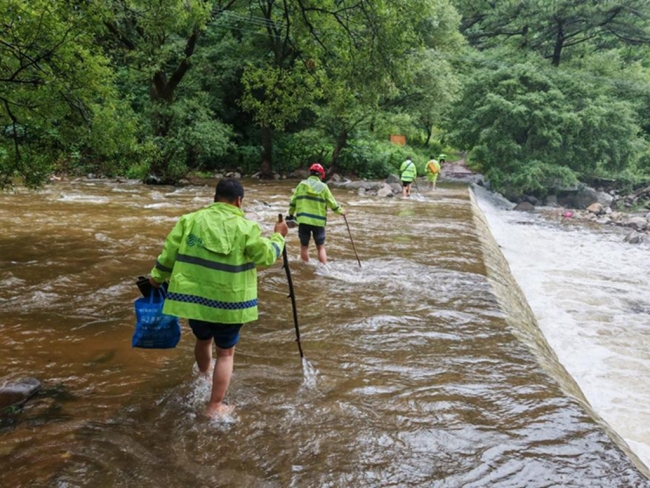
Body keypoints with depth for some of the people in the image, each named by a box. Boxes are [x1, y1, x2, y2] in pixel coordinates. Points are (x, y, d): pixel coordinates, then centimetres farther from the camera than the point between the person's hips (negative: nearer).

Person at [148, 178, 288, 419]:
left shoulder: (191, 219, 0)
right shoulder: (246, 227, -11)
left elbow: (169, 251, 4)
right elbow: (267, 257, -4)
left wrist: (158, 276, 18)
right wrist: (278, 236, 12)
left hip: (192, 297, 5)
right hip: (228, 303, -4)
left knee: (203, 339, 29)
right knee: (226, 352, 10)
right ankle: (215, 407, 11)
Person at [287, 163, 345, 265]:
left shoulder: (302, 184, 4)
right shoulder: (323, 187, 0)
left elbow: (293, 201, 6)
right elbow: (332, 204, 4)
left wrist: (291, 215, 21)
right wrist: (340, 211, 22)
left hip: (303, 220, 1)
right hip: (318, 221, -1)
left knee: (304, 246, 14)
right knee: (320, 247, 11)